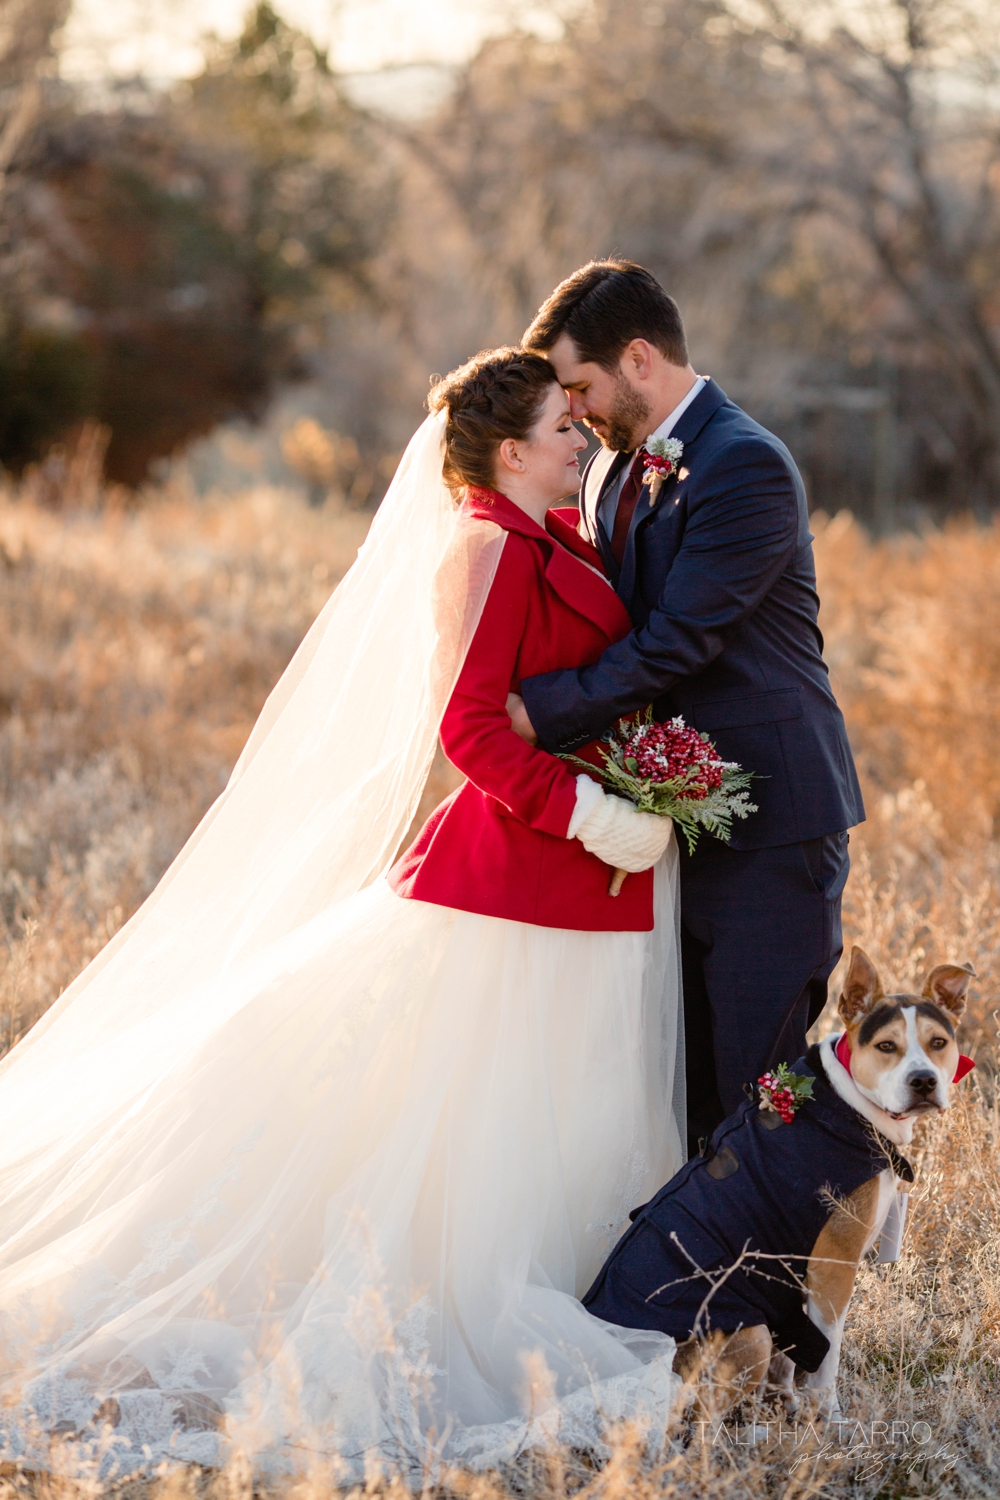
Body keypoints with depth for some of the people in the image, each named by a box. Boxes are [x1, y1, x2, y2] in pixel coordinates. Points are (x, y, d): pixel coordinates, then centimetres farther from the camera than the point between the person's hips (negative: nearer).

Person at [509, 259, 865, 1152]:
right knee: (687, 1072, 12)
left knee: (761, 1079, -5)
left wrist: (539, 712, -18)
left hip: (769, 818, -8)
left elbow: (674, 643, -21)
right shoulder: (614, 468, 11)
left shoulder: (748, 466, -17)